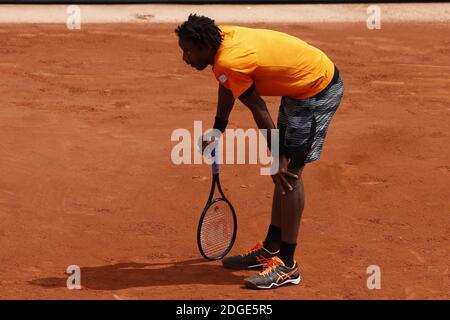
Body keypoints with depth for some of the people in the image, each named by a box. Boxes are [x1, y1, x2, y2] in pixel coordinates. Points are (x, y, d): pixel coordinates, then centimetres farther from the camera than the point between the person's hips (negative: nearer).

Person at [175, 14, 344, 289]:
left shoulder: (228, 64, -27)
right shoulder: (221, 36, 0)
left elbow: (261, 114, -21)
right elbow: (228, 88, 17)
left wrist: (278, 161, -13)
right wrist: (217, 132, 26)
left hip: (318, 88, -10)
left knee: (289, 173, -9)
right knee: (283, 171, 15)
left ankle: (287, 266, -5)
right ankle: (271, 249, 26)